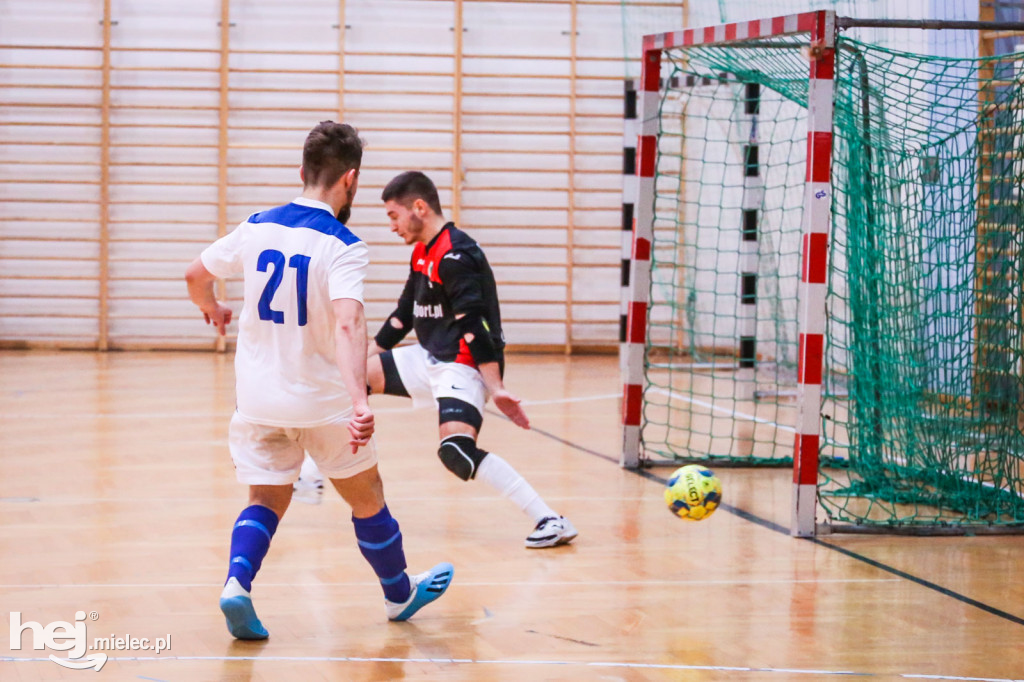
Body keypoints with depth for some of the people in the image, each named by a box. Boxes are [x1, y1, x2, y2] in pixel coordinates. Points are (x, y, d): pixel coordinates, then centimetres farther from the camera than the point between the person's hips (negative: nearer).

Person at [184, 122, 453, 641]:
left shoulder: (257, 228, -1)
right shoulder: (342, 246, -17)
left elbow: (195, 275, 11)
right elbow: (348, 324, -32)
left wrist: (212, 309, 34)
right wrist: (359, 402, -42)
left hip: (258, 398, 4)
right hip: (322, 401, -4)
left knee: (266, 501, 12)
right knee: (367, 496, 17)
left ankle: (237, 584, -14)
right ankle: (399, 594, 34)